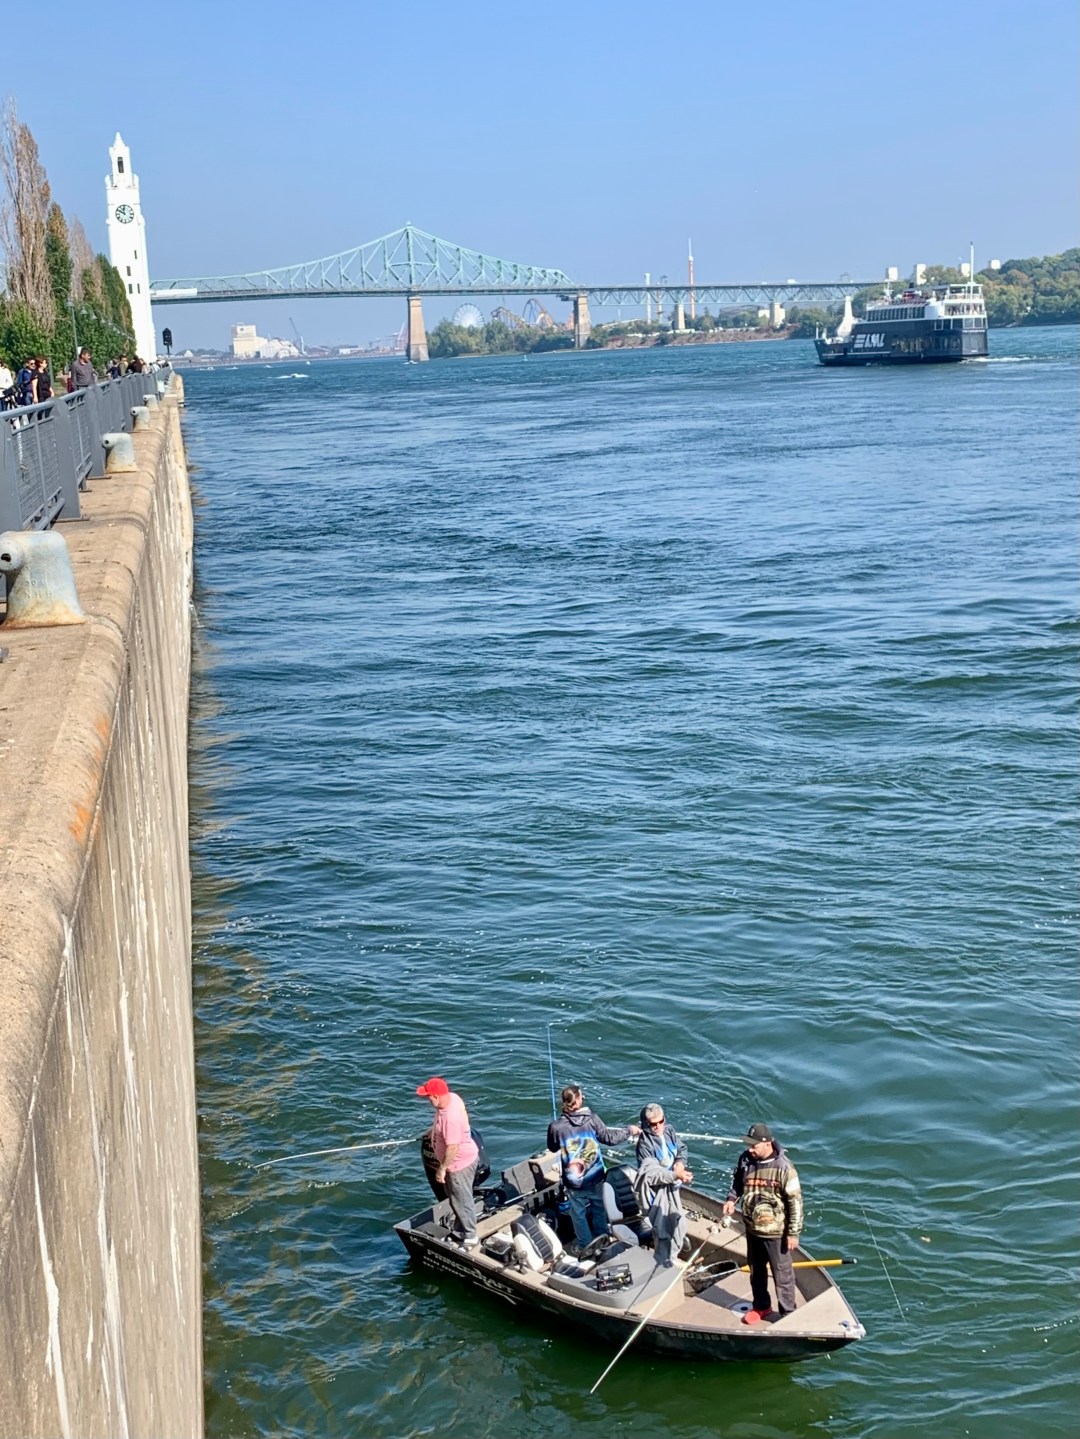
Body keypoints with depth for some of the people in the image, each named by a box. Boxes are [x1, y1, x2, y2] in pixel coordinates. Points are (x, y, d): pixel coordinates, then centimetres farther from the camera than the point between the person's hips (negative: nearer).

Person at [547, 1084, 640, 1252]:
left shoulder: (556, 1127, -20)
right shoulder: (592, 1119, -19)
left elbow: (553, 1148, 0)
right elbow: (610, 1138, -6)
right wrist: (629, 1130, 10)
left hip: (574, 1180, -2)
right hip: (595, 1177, 2)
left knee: (578, 1213, 18)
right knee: (598, 1209, 24)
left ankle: (585, 1247, 29)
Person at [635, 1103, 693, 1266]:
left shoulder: (669, 1131, -4)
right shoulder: (645, 1143, -25)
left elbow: (682, 1148, 10)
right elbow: (652, 1173, -30)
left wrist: (681, 1162, -12)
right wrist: (676, 1175, -39)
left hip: (672, 1187, 7)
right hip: (658, 1190, -7)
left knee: (678, 1224, 24)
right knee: (663, 1229, 2)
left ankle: (671, 1256, 48)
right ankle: (664, 1264, 23)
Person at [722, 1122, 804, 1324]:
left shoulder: (783, 1167, -24)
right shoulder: (745, 1159, -8)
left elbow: (795, 1201, -17)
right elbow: (738, 1181, 13)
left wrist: (793, 1232, -14)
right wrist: (732, 1198, -6)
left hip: (776, 1232, -6)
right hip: (752, 1228, 6)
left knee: (782, 1274, 10)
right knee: (756, 1270, 23)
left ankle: (787, 1313, 27)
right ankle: (761, 1306, 43)